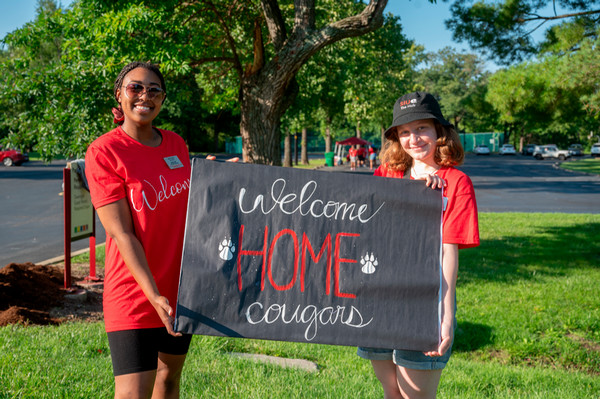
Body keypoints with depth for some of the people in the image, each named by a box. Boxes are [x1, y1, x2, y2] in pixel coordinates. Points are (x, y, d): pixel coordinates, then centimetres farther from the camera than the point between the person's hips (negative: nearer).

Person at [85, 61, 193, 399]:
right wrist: (154, 296, -24)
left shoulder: (176, 144, 6)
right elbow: (121, 233, -18)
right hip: (135, 293, -6)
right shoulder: (103, 152, -13)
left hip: (181, 286, 6)